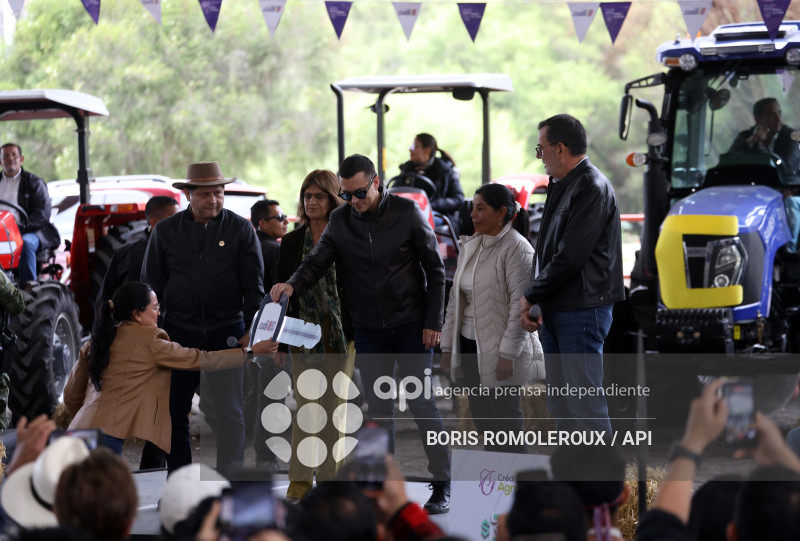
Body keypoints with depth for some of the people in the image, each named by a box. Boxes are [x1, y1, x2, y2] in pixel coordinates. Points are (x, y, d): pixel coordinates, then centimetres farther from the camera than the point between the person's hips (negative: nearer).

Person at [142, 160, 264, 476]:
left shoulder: (240, 229, 3)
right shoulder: (166, 231, 7)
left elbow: (254, 285, 3)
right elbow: (150, 284, 11)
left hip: (227, 333, -1)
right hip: (179, 333, 2)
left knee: (230, 412, -3)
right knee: (174, 411, 5)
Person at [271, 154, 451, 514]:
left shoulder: (406, 212, -7)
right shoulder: (339, 221, 1)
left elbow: (434, 268, -3)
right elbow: (317, 262, -4)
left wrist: (433, 322, -8)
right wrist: (293, 284, -27)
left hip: (411, 325, -3)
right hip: (368, 331, 3)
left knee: (420, 402, -4)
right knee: (379, 409, 4)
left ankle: (442, 485, 4)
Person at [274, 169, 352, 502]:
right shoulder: (291, 242, 9)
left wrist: (360, 335, -5)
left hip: (341, 336, -1)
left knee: (334, 406, 2)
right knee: (305, 406, -2)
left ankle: (329, 476, 10)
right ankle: (300, 478, 2)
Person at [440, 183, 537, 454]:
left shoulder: (517, 248, -12)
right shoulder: (470, 246, 12)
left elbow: (520, 305, -17)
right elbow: (455, 298, 16)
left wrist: (508, 353, -21)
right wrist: (448, 345, 12)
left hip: (498, 351, -8)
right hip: (469, 345, 8)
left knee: (505, 423, -4)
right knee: (482, 421, 11)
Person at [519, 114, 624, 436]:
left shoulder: (592, 188, -13)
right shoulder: (561, 186, 17)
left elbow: (570, 257, -19)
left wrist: (531, 297, -9)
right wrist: (534, 300, 5)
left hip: (582, 310, -10)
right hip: (555, 310, 10)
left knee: (585, 401, -8)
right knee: (559, 405, 13)